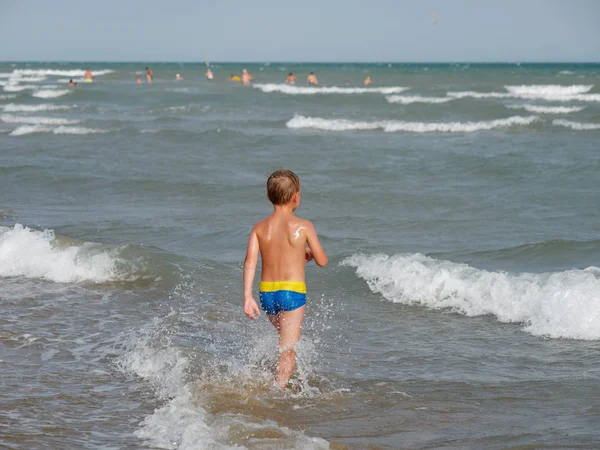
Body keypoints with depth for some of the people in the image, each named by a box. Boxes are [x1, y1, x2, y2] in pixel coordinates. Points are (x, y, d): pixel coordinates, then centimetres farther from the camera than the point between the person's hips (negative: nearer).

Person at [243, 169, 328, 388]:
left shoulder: (259, 228, 3)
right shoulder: (303, 227, -6)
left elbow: (250, 261, -9)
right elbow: (322, 261, 0)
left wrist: (247, 297, -13)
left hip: (266, 292, 5)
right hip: (293, 291, -5)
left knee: (286, 340, 27)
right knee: (288, 349, -7)